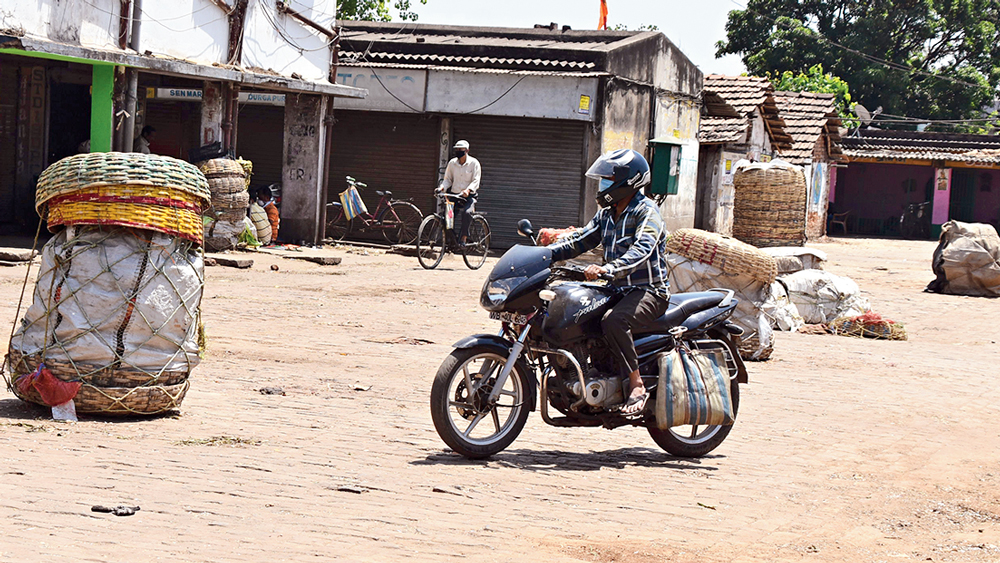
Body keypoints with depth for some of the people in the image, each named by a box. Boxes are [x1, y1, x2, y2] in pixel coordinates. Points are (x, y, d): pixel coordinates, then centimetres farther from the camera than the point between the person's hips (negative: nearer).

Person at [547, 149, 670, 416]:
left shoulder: (646, 211, -13)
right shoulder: (607, 214, 15)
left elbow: (642, 249, -29)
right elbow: (580, 241, 17)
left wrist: (607, 269, -44)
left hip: (648, 291, -9)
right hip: (617, 290, 9)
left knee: (613, 321, -36)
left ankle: (637, 385, -27)